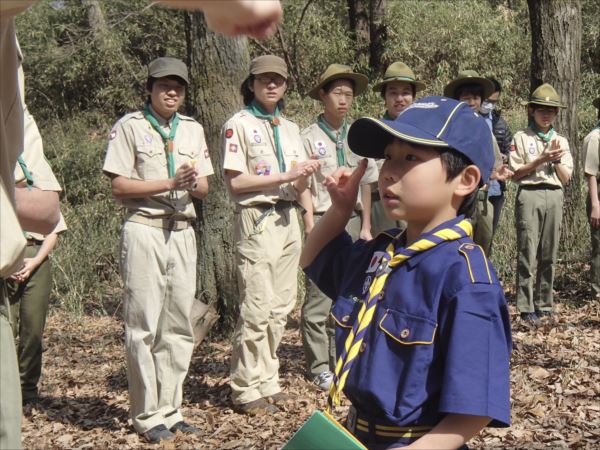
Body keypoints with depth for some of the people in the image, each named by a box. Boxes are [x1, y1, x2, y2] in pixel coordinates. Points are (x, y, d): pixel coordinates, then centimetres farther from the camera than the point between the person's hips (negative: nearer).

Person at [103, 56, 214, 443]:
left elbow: (204, 189, 15)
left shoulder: (192, 129, 17)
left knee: (179, 324, 6)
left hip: (183, 232, 5)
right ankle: (148, 415, 1)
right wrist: (169, 183, -14)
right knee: (144, 325, -6)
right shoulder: (130, 126, 2)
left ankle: (170, 410, 14)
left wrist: (193, 182, -9)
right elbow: (119, 187, -5)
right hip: (144, 230, -5)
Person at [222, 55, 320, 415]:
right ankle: (246, 389, 0)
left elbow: (300, 186, 17)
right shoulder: (239, 125, -2)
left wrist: (305, 176, -7)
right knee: (256, 308, -8)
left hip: (288, 219, 7)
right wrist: (286, 176, -14)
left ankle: (268, 382, 18)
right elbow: (235, 181, -11)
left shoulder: (290, 128, 18)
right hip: (257, 219, -7)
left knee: (281, 306, 8)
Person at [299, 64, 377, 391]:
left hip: (352, 221, 5)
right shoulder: (310, 137, -4)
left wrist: (366, 226, 10)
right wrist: (311, 230, -12)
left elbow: (366, 183, 14)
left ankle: (340, 361, 21)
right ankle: (319, 367, 4)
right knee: (319, 297, -5)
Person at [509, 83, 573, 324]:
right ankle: (526, 308, -4)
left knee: (549, 254, 5)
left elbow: (565, 178, 12)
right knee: (528, 252, -7)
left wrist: (556, 160, -4)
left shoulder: (561, 141, 16)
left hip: (554, 196, 4)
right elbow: (515, 173, -2)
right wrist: (540, 160, -11)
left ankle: (545, 304, 14)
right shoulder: (521, 137, 4)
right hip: (529, 195, -4)